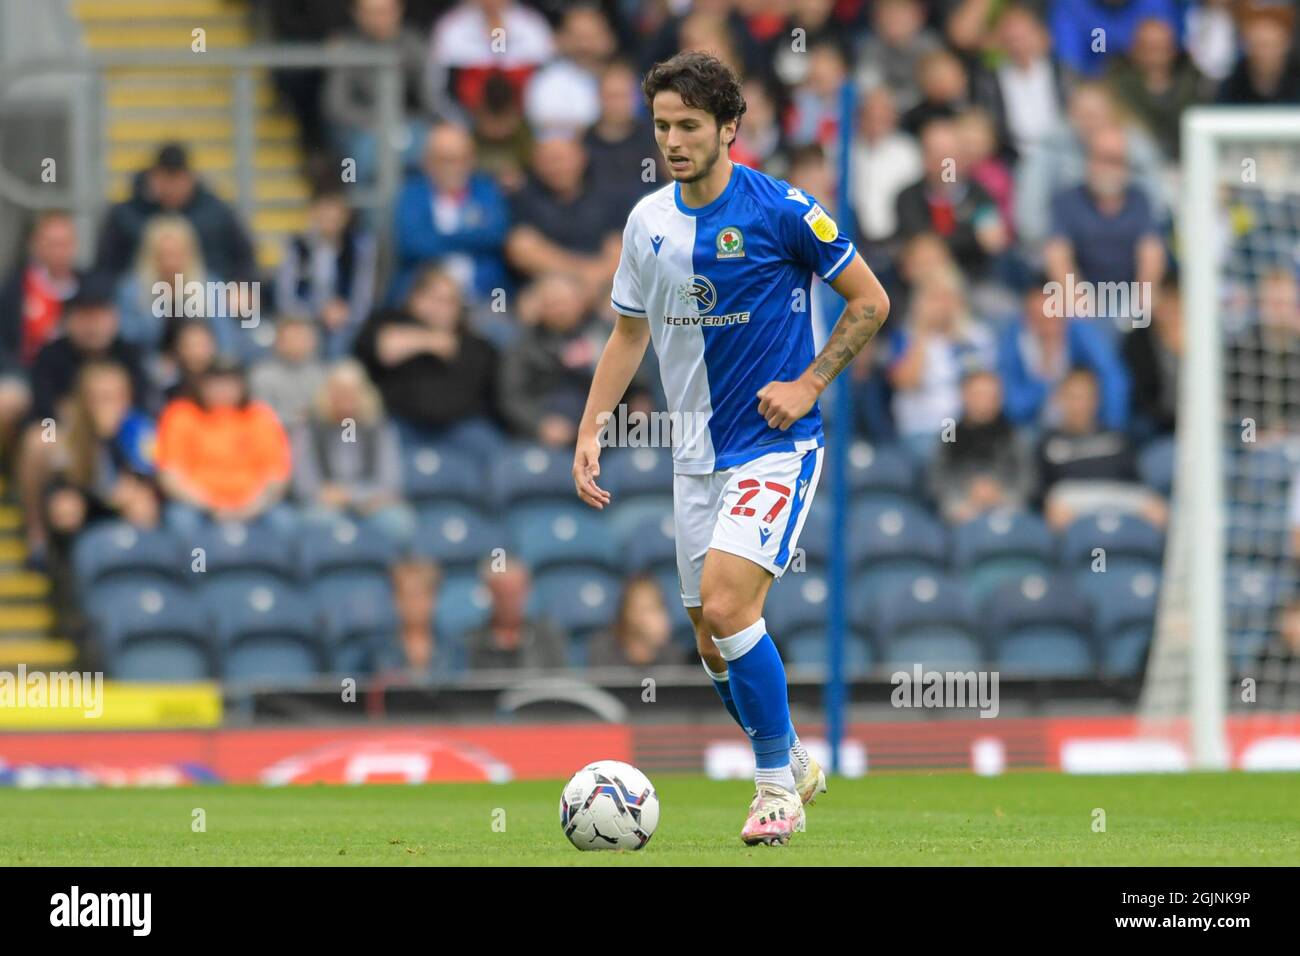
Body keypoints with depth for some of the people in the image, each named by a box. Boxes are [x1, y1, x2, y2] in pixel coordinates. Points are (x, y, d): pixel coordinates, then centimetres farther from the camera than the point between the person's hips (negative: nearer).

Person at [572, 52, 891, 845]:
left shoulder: (781, 210, -12)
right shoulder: (648, 222, 5)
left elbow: (870, 301, -4)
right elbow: (630, 332, 17)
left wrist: (808, 385, -12)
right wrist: (590, 431, 8)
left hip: (774, 445, -6)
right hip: (697, 453, 6)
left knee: (726, 604, -21)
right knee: (714, 644, 9)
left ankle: (777, 787, -7)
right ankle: (793, 764, 33)